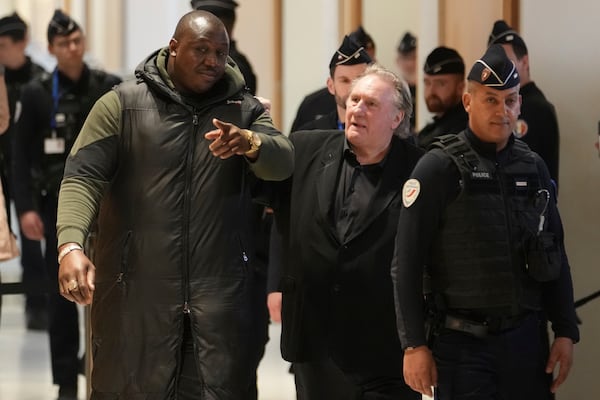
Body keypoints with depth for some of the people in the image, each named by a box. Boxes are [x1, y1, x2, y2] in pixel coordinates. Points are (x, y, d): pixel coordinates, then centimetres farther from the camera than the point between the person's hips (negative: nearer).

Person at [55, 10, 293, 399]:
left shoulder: (244, 110, 10)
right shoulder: (123, 104, 2)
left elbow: (283, 163, -7)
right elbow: (83, 176, -7)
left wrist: (249, 142, -31)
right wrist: (71, 245, -25)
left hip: (220, 291, 2)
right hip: (136, 287, -1)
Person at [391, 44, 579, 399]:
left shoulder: (533, 168, 9)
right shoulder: (439, 169, -6)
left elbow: (556, 258, 15)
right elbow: (407, 265, -8)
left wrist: (566, 332, 8)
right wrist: (414, 345, -12)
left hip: (526, 339, 5)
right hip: (462, 343, -4)